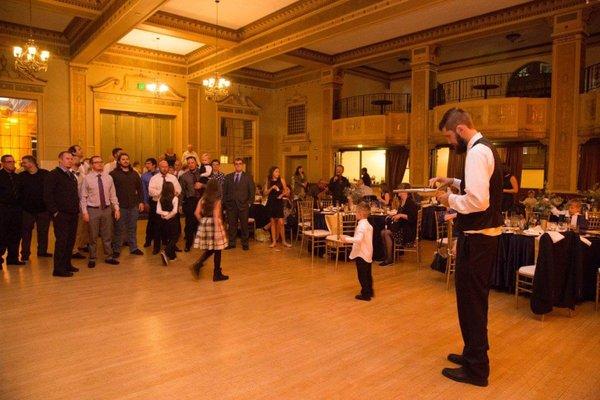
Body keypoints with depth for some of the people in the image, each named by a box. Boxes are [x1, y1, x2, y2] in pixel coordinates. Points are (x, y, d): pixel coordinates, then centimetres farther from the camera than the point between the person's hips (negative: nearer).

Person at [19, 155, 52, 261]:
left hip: (43, 208, -1)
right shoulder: (21, 176, 3)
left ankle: (42, 251, 23)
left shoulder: (45, 174, -3)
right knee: (26, 232, 6)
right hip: (27, 209, 1)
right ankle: (25, 254, 15)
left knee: (43, 231, 9)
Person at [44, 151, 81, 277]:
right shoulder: (53, 175, -6)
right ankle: (58, 269, 2)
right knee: (61, 241, -4)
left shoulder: (72, 176, 18)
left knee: (71, 241, 11)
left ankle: (67, 265, 22)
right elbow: (47, 196, -11)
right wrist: (55, 212, -14)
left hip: (73, 215, 7)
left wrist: (77, 209, 13)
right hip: (61, 215, -7)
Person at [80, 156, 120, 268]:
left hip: (106, 209, 3)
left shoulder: (108, 178, 3)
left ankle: (109, 257, 25)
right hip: (92, 210, -3)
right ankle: (92, 259, 21)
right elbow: (83, 197, -5)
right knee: (93, 236, 7)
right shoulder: (87, 178, -6)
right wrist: (84, 212, -10)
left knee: (107, 235, 12)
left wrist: (117, 208, 1)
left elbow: (113, 195, 7)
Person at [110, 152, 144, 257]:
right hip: (120, 206, -4)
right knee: (118, 229, 4)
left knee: (133, 228, 12)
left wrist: (141, 201, 8)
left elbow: (140, 188, 14)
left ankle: (133, 248, 21)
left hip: (134, 205, 4)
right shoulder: (114, 174, -3)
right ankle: (116, 249, 16)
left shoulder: (134, 173, 11)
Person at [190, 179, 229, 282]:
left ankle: (197, 265, 2)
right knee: (217, 250, 5)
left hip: (204, 224, 6)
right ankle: (217, 274, 13)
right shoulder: (217, 200, -12)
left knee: (209, 249, 18)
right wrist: (218, 229, -18)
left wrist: (202, 222, 15)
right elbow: (216, 216, -18)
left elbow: (197, 213, 2)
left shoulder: (202, 199, 3)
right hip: (214, 224, -6)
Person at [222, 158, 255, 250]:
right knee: (232, 225, 7)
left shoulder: (248, 177, 5)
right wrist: (225, 202, 2)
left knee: (244, 225, 4)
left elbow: (252, 192, 3)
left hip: (243, 205, -2)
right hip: (231, 205, 2)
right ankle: (231, 243, 16)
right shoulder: (228, 177, 10)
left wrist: (249, 203, -4)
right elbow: (224, 191, 10)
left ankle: (245, 244, 14)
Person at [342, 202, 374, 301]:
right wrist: (349, 238, 20)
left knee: (362, 275, 0)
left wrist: (347, 239, -29)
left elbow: (358, 239, -36)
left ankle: (365, 294, 8)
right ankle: (369, 291, 31)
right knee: (367, 274, 19)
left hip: (361, 254, -10)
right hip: (368, 254, 10)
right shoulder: (368, 224, 10)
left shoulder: (361, 225, -21)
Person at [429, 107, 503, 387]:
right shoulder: (485, 148, 14)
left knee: (471, 301, 1)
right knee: (476, 300, 21)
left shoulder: (477, 152, -19)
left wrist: (450, 200, -13)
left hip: (476, 238, -11)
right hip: (486, 234, 11)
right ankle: (474, 354, 38)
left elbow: (477, 201, -29)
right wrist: (453, 181, 14)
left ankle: (476, 370, 16)